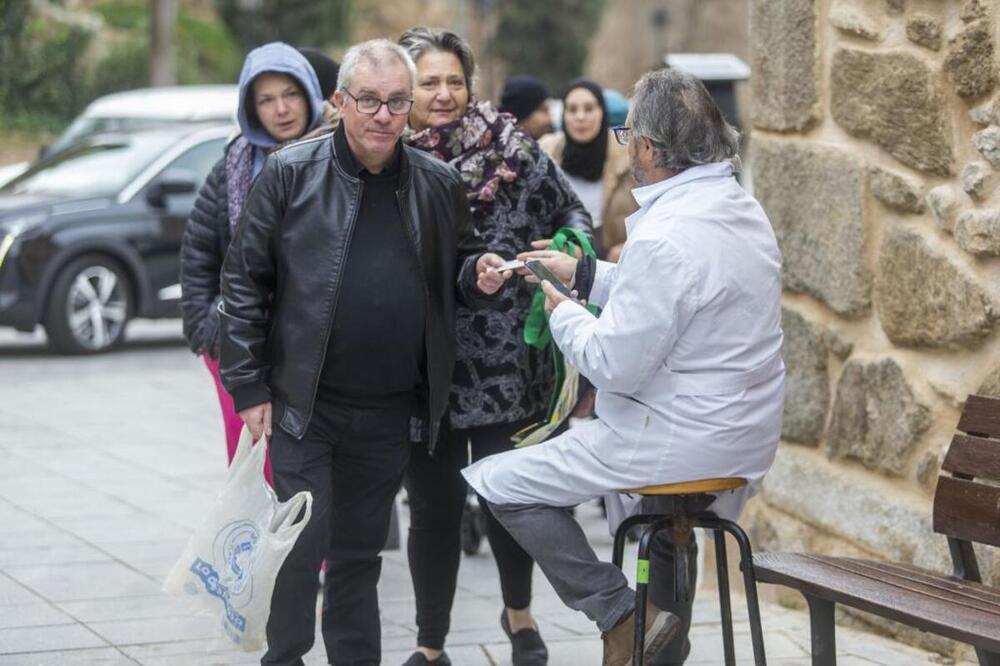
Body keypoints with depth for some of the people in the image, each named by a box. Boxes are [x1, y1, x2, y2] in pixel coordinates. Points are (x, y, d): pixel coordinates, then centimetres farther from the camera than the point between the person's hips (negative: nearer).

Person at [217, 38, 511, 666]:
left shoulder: (439, 184, 4)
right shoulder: (291, 174, -6)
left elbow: (455, 270, 18)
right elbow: (245, 281, -3)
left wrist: (479, 274, -7)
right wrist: (249, 386, -6)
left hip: (393, 411, 3)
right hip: (306, 403, -3)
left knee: (360, 550, 14)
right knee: (303, 543, -4)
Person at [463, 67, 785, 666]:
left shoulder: (665, 240, -25)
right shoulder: (744, 211, 5)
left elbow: (614, 365, -21)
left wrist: (563, 312, -4)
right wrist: (584, 274, 18)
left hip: (679, 445, -9)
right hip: (747, 436, 10)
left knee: (498, 483, 0)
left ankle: (623, 617, 2)